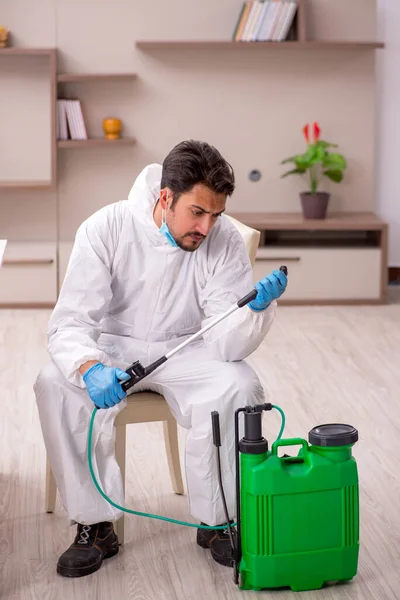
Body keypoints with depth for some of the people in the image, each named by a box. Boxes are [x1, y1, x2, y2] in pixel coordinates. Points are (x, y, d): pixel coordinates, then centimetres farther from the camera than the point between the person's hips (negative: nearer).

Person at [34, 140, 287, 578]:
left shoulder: (224, 241, -16)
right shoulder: (105, 229, -19)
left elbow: (226, 346, -20)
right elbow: (69, 323, -23)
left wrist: (256, 307, -41)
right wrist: (91, 369, -45)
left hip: (186, 350, 1)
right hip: (113, 347, 0)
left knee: (239, 388, -30)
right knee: (54, 385, -30)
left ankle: (216, 522, -9)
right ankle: (95, 525, -14)